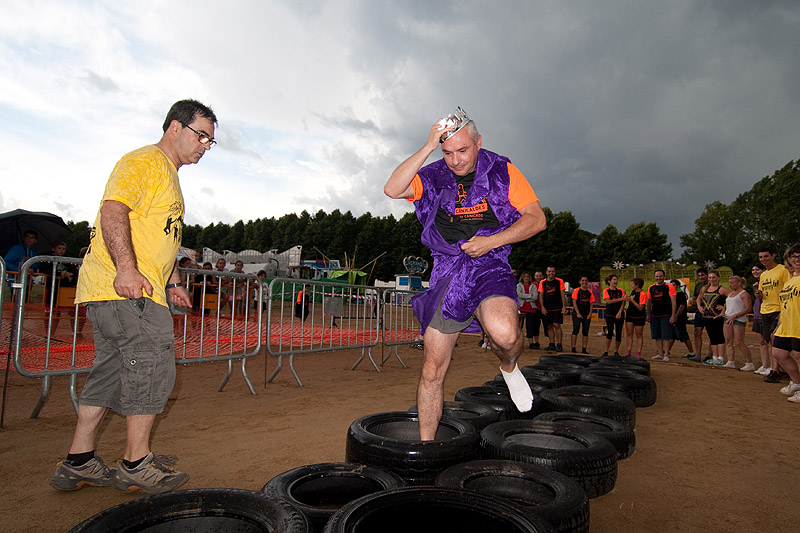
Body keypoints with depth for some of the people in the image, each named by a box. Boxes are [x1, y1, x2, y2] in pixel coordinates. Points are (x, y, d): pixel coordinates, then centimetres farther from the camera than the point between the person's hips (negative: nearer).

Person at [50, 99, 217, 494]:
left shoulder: (168, 175, 26)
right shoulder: (144, 161, -7)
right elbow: (113, 211, -21)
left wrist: (172, 282, 28)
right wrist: (126, 268, -31)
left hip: (136, 290, 11)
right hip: (125, 287, -11)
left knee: (113, 372, 13)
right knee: (153, 367, -7)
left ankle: (77, 464, 22)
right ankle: (136, 465, 5)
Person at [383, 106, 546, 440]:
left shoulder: (502, 171, 2)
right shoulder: (433, 176, 5)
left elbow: (536, 219, -1)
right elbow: (392, 189, -12)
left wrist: (490, 241, -12)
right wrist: (428, 147, -15)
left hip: (490, 267, -1)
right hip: (447, 272, 2)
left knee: (503, 332, -34)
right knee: (433, 369, 2)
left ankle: (509, 367, 4)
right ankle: (425, 445, 19)